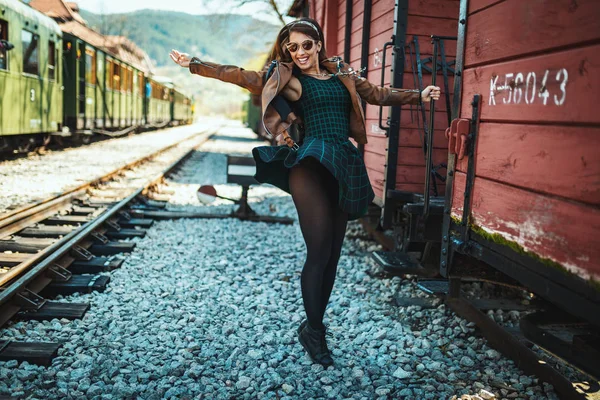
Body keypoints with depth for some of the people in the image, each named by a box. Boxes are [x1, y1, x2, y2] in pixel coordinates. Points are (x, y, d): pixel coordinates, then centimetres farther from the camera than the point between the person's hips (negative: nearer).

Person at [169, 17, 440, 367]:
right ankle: (312, 329, 7)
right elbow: (240, 76, 4)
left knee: (332, 253, 7)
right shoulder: (285, 77, 8)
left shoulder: (344, 75, 19)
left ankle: (315, 325, 22)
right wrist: (194, 64, -2)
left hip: (344, 167, 5)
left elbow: (379, 95, 27)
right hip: (311, 165, -4)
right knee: (319, 252, -10)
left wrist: (419, 95, 27)